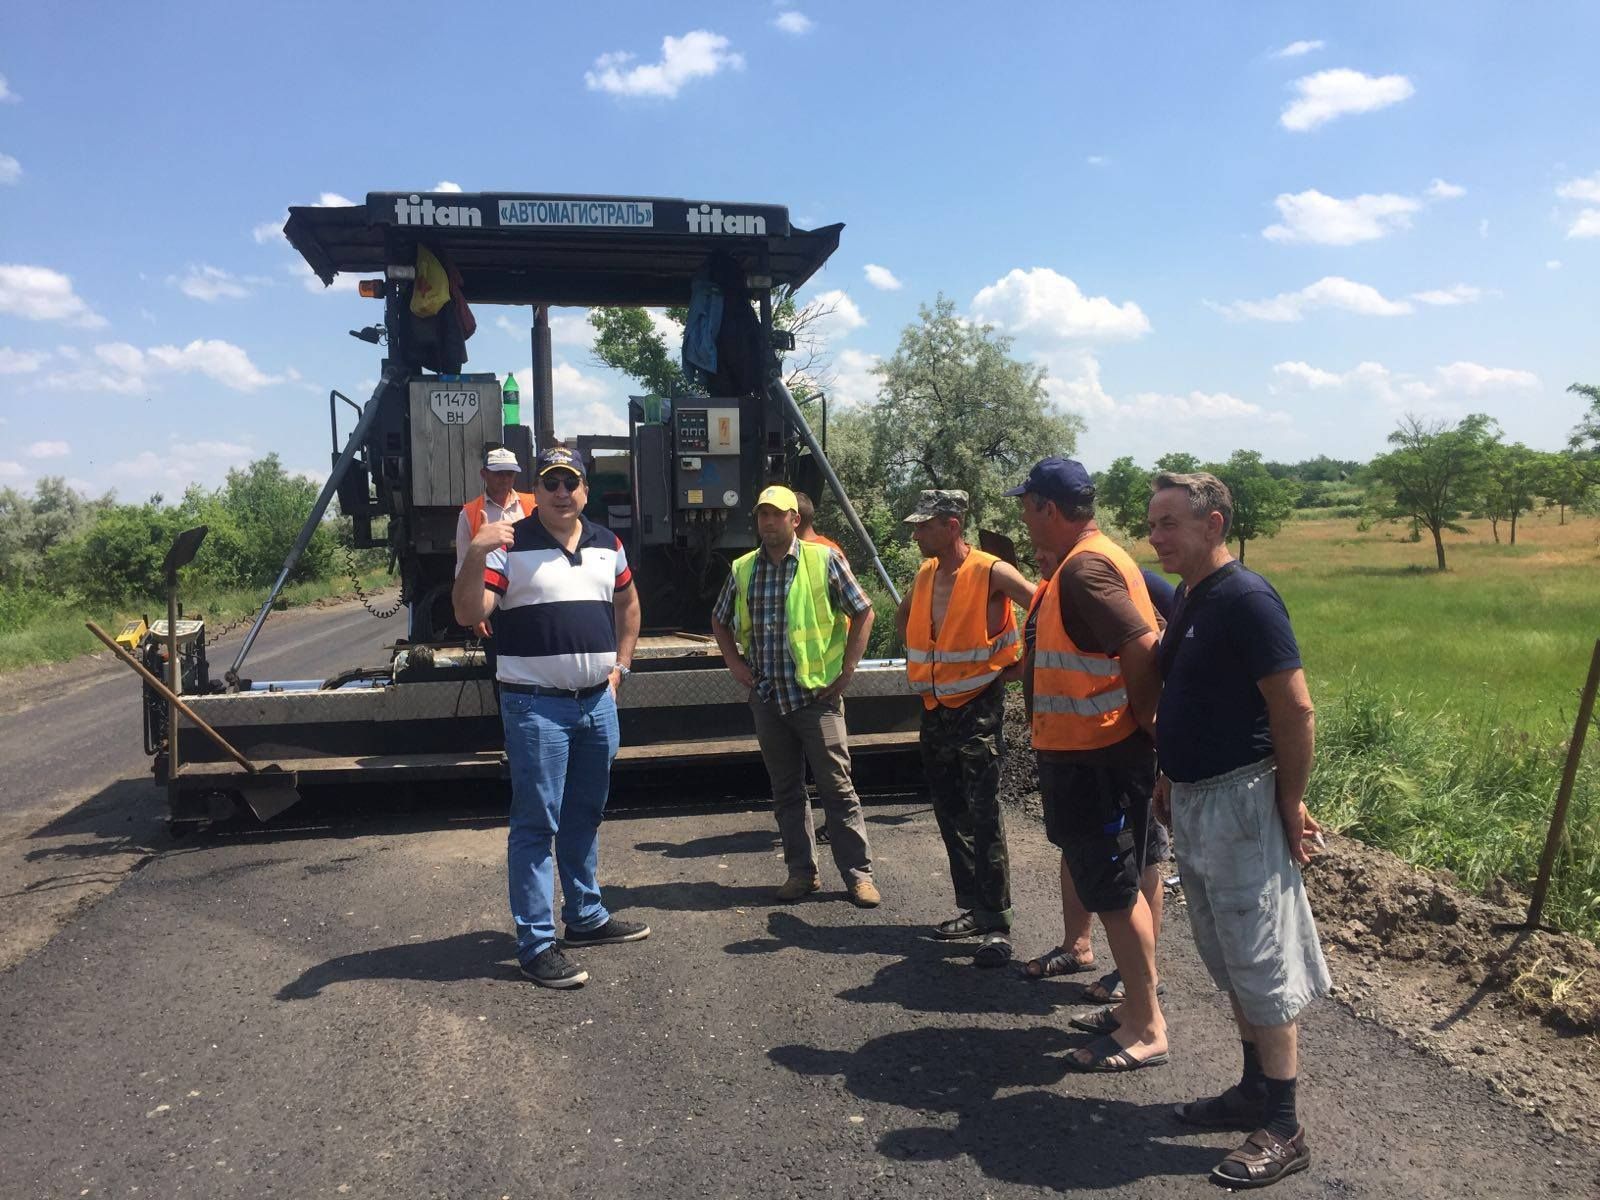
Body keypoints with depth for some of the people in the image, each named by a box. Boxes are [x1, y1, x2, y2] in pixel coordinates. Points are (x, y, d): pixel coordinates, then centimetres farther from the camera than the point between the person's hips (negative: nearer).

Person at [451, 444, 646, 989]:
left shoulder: (606, 544, 9)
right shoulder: (509, 546, -9)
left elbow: (628, 602, 24)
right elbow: (468, 614, -17)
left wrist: (620, 664, 15)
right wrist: (475, 555, -32)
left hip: (597, 700, 6)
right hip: (536, 704, -6)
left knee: (585, 816, 18)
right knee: (536, 823, -2)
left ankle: (586, 916, 34)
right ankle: (536, 944, 7)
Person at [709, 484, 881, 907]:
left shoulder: (825, 560, -5)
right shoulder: (742, 569, 7)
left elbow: (863, 613, 0)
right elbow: (720, 621, 22)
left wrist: (846, 671, -4)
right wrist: (734, 661, 7)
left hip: (817, 695, -4)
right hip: (767, 698, 4)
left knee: (837, 787, 0)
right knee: (785, 791, 11)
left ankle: (858, 873, 9)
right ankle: (802, 871, 23)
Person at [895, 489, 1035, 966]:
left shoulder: (992, 573, -15)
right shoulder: (925, 575, 7)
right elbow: (904, 615, 27)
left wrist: (1018, 664, -14)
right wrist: (915, 661, 17)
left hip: (978, 711, -7)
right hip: (935, 711, 8)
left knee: (983, 819, -9)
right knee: (950, 816, 14)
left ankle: (997, 925, -2)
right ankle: (971, 907, 26)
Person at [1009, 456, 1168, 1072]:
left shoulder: (1084, 567, -20)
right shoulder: (1098, 558, 13)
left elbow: (1144, 648, -29)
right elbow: (1143, 639, 18)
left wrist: (1140, 719, -16)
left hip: (1097, 759, -10)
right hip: (1086, 751, 10)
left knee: (1114, 890, 0)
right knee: (1114, 887, 19)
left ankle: (1147, 1030, 13)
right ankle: (1135, 1006, 32)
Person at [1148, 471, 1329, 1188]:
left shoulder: (1245, 599, -17)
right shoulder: (1189, 597, 10)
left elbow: (1296, 710, -19)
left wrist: (1291, 802, -14)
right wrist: (1172, 775, 16)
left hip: (1239, 802, -9)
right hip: (1194, 803, 9)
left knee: (1261, 966, 0)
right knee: (1228, 962, 18)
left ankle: (1282, 1130, 12)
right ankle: (1255, 1090, 33)